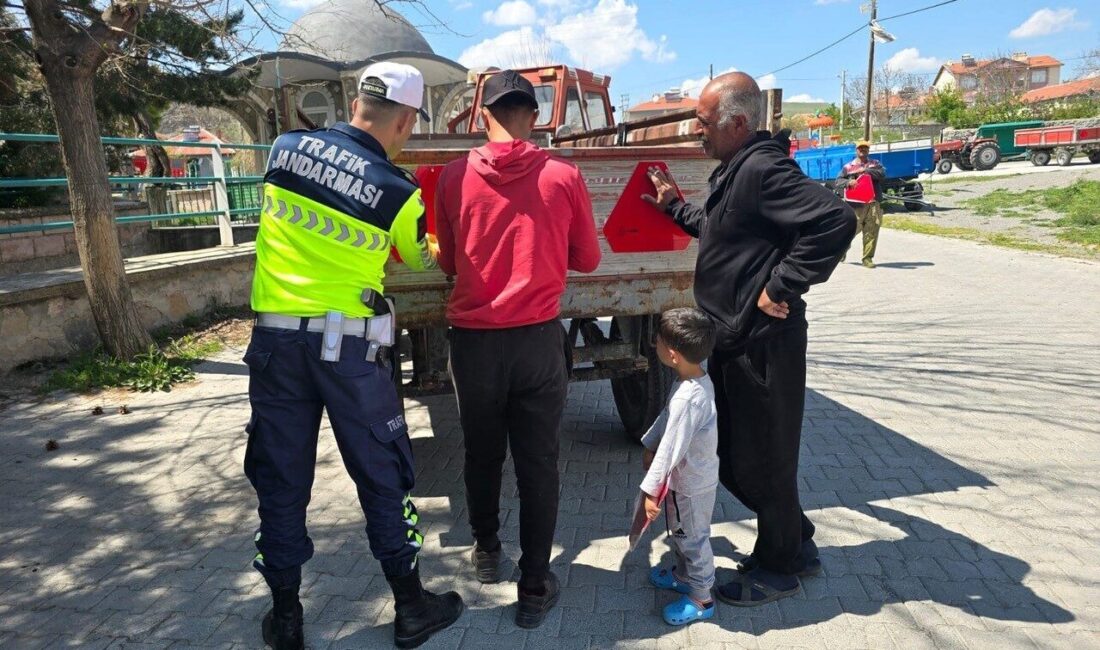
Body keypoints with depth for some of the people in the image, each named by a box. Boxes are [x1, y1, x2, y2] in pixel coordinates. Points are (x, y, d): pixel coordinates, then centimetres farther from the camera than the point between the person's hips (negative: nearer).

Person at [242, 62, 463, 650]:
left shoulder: (287, 148, 0)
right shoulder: (398, 192, -9)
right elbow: (417, 256, 10)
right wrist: (441, 247, 32)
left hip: (275, 336, 4)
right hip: (348, 344, -3)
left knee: (280, 478, 14)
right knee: (382, 474, 10)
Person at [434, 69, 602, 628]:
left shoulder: (454, 176, -3)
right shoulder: (563, 177, -5)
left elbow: (448, 263, 8)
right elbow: (587, 259, 7)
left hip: (474, 339, 1)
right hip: (539, 339, -1)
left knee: (481, 453, 20)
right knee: (538, 462, 9)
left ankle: (486, 551, 40)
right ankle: (535, 586, 16)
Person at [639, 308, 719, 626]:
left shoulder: (687, 399, -36)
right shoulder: (697, 379, -5)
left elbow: (670, 450, -32)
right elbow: (667, 417, 10)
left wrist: (651, 490, -25)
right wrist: (649, 443, 19)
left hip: (691, 484, -9)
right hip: (689, 477, 9)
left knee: (693, 538, 11)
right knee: (681, 532, 28)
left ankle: (701, 600, 30)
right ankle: (684, 574, 49)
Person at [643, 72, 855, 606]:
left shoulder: (763, 168, -19)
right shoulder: (734, 170, 13)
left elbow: (835, 220, -31)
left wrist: (782, 288, -25)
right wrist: (674, 206, 30)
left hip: (762, 344, -11)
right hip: (735, 341, 11)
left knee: (762, 460, 6)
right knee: (734, 458, 19)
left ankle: (777, 568, 28)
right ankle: (796, 545, 38)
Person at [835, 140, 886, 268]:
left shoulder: (875, 164, 17)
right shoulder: (848, 167, 11)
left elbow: (882, 174, -1)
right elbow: (837, 182, 4)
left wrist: (866, 170, -10)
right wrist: (848, 182, -15)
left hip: (873, 203, 2)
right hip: (857, 204, -2)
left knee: (872, 231, -2)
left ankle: (867, 258, 5)